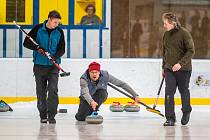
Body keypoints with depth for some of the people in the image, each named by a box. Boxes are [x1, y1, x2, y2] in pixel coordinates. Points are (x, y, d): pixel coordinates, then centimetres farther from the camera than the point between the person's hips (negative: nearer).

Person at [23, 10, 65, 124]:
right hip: (39, 65, 0)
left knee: (53, 90, -11)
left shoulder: (59, 32, 1)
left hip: (53, 65, 0)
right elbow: (26, 42, -1)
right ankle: (43, 115, 14)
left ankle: (51, 115, -8)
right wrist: (37, 48, -17)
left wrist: (55, 57, -17)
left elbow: (62, 49, 2)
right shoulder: (38, 29, -4)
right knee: (41, 91, 5)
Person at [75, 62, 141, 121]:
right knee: (80, 118, -20)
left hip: (99, 96, 1)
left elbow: (121, 84, -23)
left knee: (101, 92, -34)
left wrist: (135, 95, -24)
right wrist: (91, 101, -70)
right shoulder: (84, 79, -32)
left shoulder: (105, 75, -28)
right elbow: (85, 92, -49)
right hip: (87, 98, -1)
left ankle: (93, 112, -12)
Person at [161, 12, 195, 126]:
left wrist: (181, 63, -24)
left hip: (183, 69, -4)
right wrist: (164, 67, 18)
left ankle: (186, 111, 36)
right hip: (169, 69, 4)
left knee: (184, 91, 11)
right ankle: (170, 118, -7)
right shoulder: (166, 34, 6)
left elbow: (191, 51, -15)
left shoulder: (184, 33, -13)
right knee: (169, 92, -7)